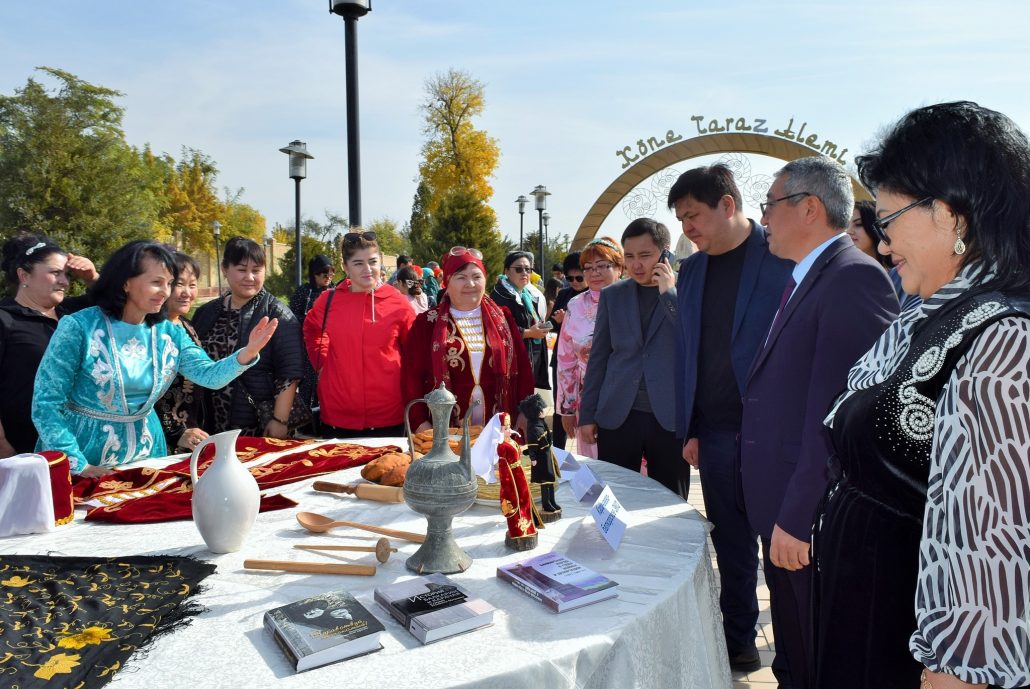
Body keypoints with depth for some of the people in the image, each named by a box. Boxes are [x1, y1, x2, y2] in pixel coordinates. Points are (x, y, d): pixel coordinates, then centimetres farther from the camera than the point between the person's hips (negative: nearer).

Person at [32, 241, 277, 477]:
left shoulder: (169, 334, 0)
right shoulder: (79, 327, -14)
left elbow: (209, 375, -13)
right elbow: (45, 404, -13)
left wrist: (247, 354, -32)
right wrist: (78, 466, -20)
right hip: (85, 451, -4)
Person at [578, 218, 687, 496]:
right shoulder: (612, 295, 8)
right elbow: (599, 357, 10)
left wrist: (669, 293, -13)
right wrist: (587, 414, 8)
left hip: (670, 417, -2)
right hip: (617, 416, 2)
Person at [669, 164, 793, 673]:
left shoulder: (786, 257, -8)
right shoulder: (691, 270, 9)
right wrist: (689, 430, 8)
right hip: (716, 435, 5)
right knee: (731, 545, 15)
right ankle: (738, 644, 31)